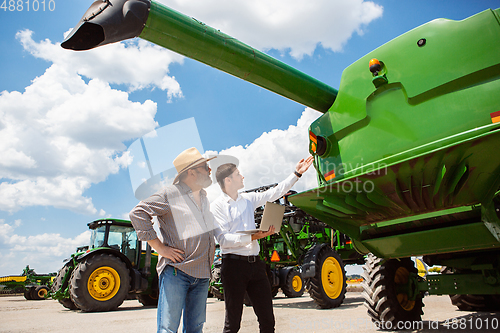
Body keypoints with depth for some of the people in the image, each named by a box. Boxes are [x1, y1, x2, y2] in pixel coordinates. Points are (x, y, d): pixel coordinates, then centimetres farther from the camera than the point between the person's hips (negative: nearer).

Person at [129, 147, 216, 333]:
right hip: (175, 271, -7)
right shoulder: (170, 194, -6)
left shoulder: (204, 198, 19)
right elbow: (137, 213, -12)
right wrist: (160, 247, -14)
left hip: (202, 275, 7)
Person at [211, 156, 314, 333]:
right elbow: (223, 239, -14)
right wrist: (252, 237, -22)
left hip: (255, 263, 6)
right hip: (234, 264, -5)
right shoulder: (217, 206, -4)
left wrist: (296, 174, 19)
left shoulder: (248, 199, 13)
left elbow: (275, 193, 19)